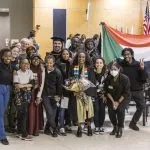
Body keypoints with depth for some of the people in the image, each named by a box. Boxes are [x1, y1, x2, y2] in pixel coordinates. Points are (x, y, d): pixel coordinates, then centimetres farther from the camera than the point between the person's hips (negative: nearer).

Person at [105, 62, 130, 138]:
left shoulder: (125, 78, -18)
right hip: (112, 98, 3)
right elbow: (107, 91, -1)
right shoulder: (108, 78, -11)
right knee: (111, 110, -19)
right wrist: (113, 101, -9)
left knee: (120, 109, -26)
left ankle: (120, 129, -7)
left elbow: (126, 93, -12)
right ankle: (115, 127, 6)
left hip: (123, 98, -3)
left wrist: (118, 102, -15)